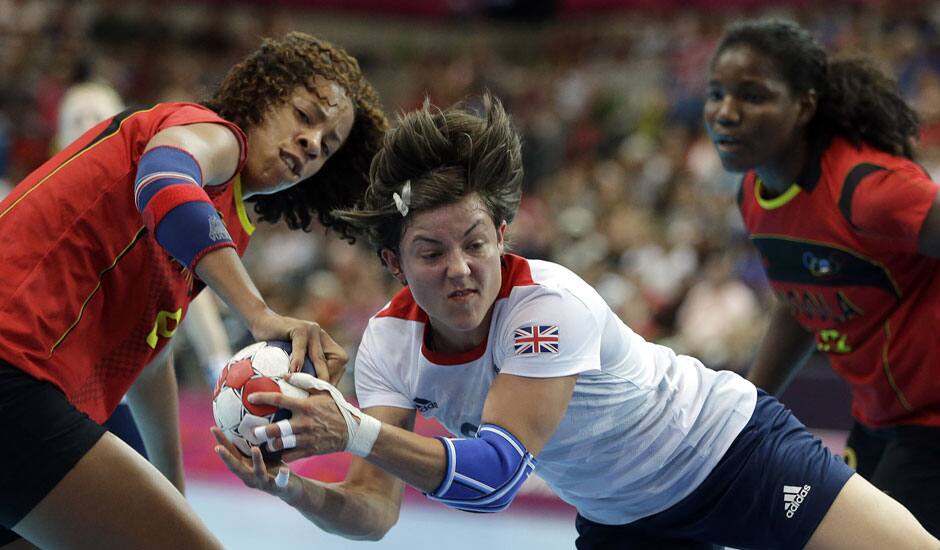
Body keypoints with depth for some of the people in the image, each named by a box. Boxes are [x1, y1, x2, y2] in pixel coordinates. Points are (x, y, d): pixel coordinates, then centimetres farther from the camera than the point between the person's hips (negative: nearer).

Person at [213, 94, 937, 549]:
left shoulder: (549, 304, -31)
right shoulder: (391, 341, -15)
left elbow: (497, 474, -40)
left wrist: (356, 433, -52)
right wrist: (294, 488, -43)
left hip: (731, 448, -5)